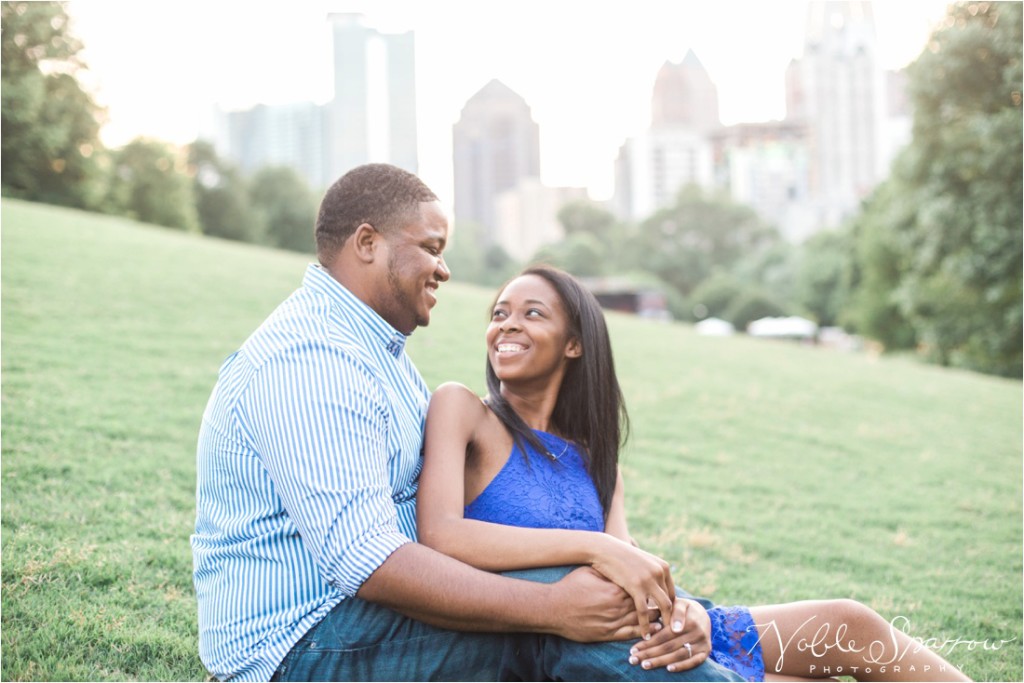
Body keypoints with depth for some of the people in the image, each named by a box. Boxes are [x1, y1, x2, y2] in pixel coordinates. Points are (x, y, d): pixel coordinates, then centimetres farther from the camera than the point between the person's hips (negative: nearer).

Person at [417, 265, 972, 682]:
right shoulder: (460, 409, -4)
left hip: (646, 637, 7)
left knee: (849, 626, -2)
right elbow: (438, 535, -21)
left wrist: (685, 613, -21)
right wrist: (594, 548, -27)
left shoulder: (590, 457, 15)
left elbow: (630, 575, 3)